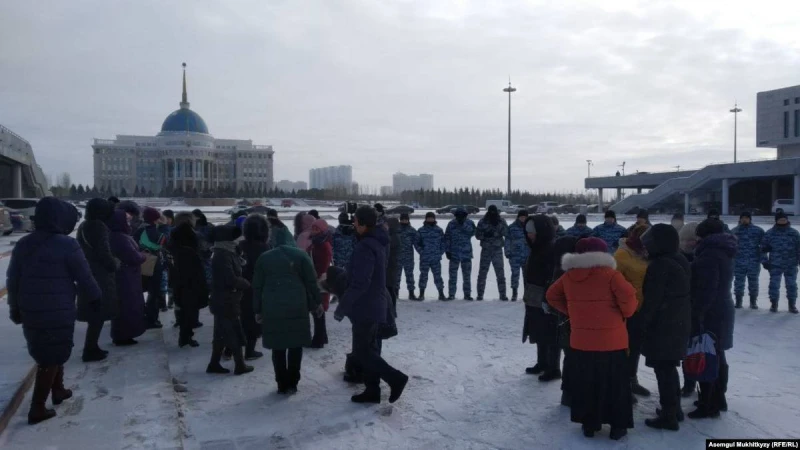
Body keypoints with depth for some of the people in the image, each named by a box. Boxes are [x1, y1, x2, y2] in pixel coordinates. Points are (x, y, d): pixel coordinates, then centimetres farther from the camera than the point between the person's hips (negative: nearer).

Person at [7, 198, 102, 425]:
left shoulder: (23, 244, 5)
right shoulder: (67, 245, -15)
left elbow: (12, 280, 11)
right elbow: (85, 278, -11)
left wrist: (15, 309, 21)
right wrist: (97, 297, 6)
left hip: (30, 312, 7)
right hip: (58, 313, -7)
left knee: (46, 352, 24)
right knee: (52, 357, 3)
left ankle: (58, 390, 37)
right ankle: (37, 408, 4)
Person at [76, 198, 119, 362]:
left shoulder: (84, 226, 14)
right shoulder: (98, 226, -16)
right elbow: (104, 254, -19)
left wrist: (111, 262, 15)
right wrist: (115, 264, -1)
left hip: (88, 275, 9)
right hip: (99, 277, -9)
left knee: (94, 315, 16)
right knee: (98, 316, -2)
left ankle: (92, 347, 23)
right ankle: (90, 351, 4)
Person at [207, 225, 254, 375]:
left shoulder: (224, 253, 12)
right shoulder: (224, 256, -20)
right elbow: (231, 279, -24)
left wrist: (243, 283, 0)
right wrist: (247, 284, -9)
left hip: (223, 300, 10)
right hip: (227, 301, -10)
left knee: (222, 334, 15)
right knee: (235, 334, 1)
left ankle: (214, 364, 22)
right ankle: (240, 365, 11)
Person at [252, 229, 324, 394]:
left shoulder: (263, 258, 13)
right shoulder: (301, 255, 6)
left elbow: (257, 287, 11)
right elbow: (311, 282, 3)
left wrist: (257, 310, 16)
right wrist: (317, 303, 12)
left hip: (272, 309, 2)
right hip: (297, 307, -1)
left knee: (278, 347, 8)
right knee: (295, 345, 8)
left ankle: (282, 384, 11)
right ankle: (292, 383, 8)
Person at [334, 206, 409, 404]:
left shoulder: (365, 247, -24)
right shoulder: (377, 242, 8)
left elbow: (359, 283, -28)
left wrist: (342, 307, -19)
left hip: (366, 307, -10)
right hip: (375, 304, 10)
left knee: (361, 351, 0)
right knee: (369, 349, 15)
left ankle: (395, 378, 1)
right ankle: (372, 390, 22)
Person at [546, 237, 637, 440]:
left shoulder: (569, 276, 2)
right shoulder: (610, 274, -13)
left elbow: (552, 296, 13)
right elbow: (628, 296, -20)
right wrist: (626, 314, 0)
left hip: (581, 340, 4)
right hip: (611, 341, -3)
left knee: (584, 383, 14)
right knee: (615, 384, 10)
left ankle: (588, 424, 22)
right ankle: (617, 426, 17)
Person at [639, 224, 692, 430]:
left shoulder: (659, 265, -19)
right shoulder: (680, 261, 10)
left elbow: (652, 300, -20)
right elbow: (685, 294, 16)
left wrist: (641, 323, -11)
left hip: (662, 325, -10)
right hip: (679, 322, 10)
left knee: (663, 369, -2)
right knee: (669, 367, 19)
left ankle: (668, 416, 4)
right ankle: (674, 409, 30)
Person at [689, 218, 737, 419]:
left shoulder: (709, 254, -18)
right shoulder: (722, 252, 14)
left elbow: (706, 289, -24)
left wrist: (696, 314, -21)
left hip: (709, 314, -10)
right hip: (722, 311, 10)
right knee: (717, 357, 18)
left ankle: (708, 406, -1)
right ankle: (718, 399, 29)